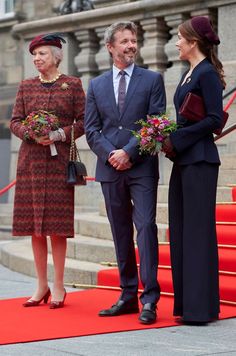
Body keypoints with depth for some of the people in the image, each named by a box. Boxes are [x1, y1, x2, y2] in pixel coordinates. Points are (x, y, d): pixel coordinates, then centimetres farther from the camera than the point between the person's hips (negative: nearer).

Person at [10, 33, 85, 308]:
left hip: (59, 160, -3)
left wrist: (59, 135, -14)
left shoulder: (72, 84, 3)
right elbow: (15, 121, 9)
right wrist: (31, 133, -11)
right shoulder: (26, 86, 12)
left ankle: (58, 287, 4)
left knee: (56, 225, -4)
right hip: (30, 160, 3)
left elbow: (83, 121, 0)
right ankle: (41, 286, 11)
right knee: (33, 225, 3)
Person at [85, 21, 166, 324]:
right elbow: (91, 129, 8)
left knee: (145, 227, -11)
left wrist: (129, 152, -13)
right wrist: (110, 155, -8)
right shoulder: (96, 86, 13)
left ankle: (149, 299, -11)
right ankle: (128, 296, 14)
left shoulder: (152, 80, 4)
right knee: (121, 234, 8)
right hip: (110, 169, 4)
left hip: (142, 167, -3)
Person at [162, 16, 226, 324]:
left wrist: (177, 140, -15)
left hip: (199, 160, -10)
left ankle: (201, 307, -2)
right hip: (182, 160, 10)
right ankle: (187, 302, 15)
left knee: (197, 229, -7)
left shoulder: (207, 73, -11)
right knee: (181, 230, 10)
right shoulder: (189, 74, 17)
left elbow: (214, 119, -18)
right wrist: (172, 142, 5)